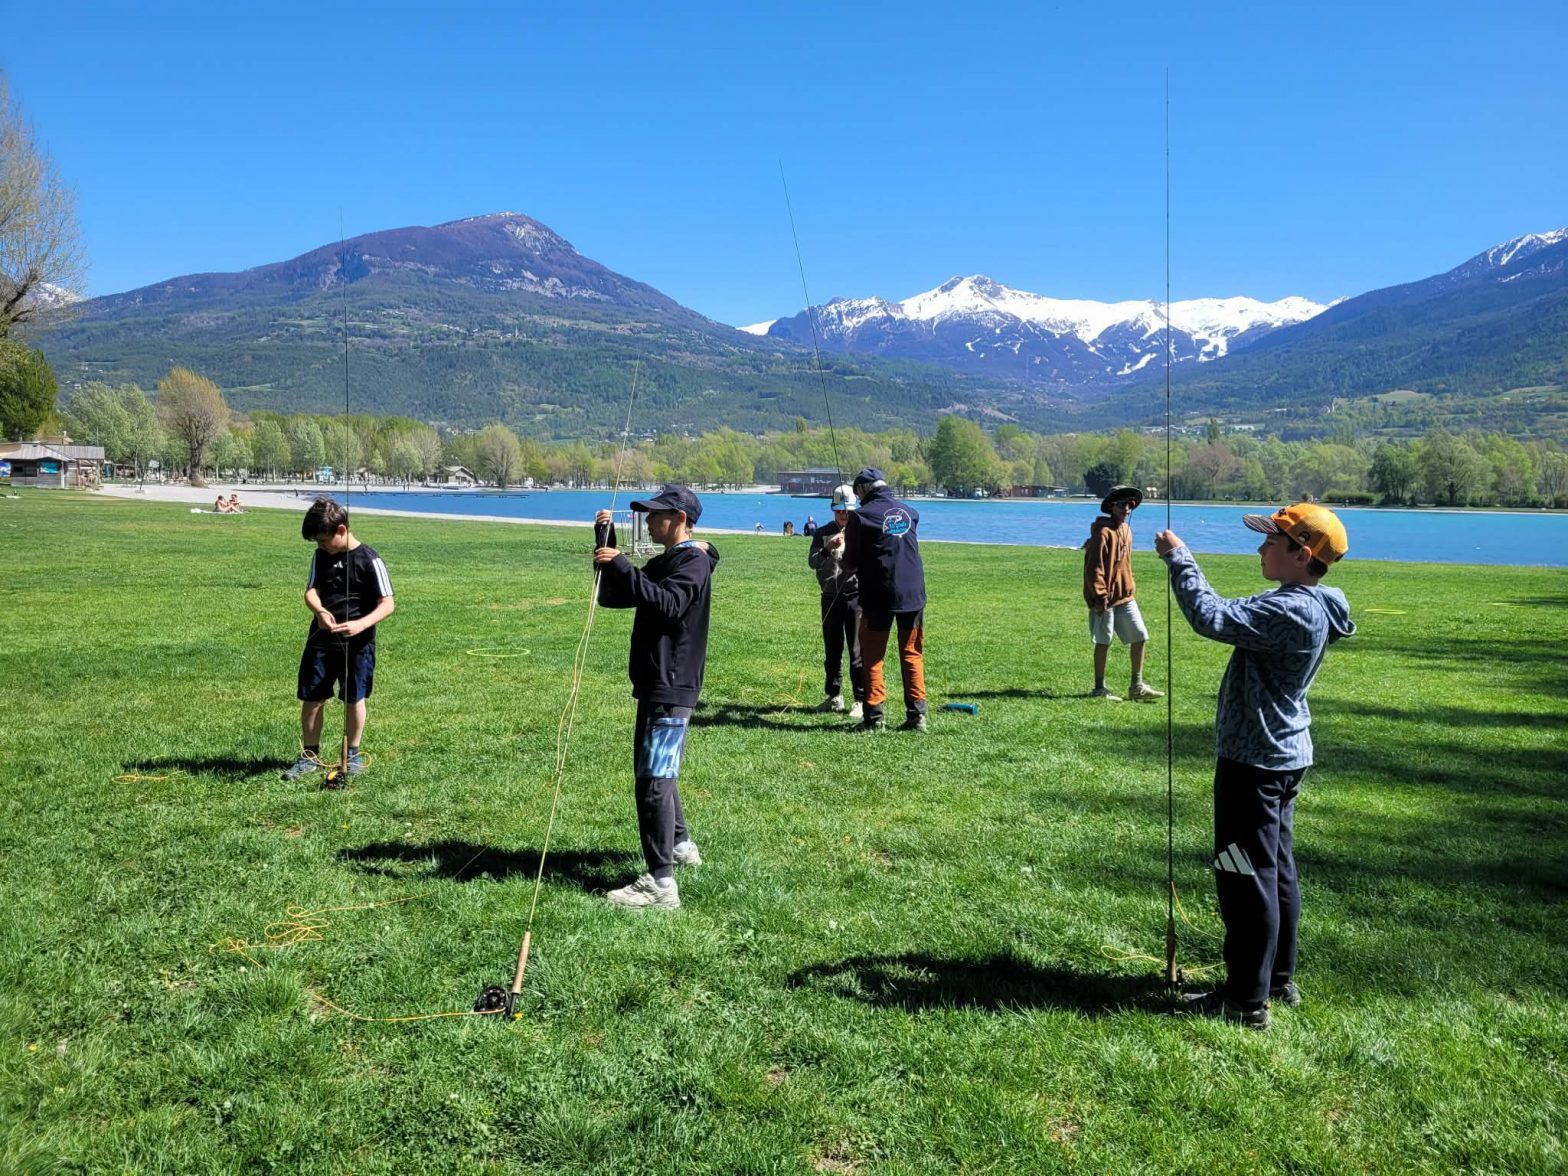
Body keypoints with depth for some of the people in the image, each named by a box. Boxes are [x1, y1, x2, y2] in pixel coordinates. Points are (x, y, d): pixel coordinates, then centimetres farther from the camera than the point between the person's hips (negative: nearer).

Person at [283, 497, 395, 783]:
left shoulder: (369, 559, -12)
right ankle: (310, 755, 20)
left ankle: (352, 755, 24)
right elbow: (311, 591, -2)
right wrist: (320, 611, -26)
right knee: (311, 698, 5)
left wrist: (361, 624, -31)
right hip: (321, 639, 4)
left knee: (354, 699, 7)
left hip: (357, 642, -4)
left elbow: (387, 604, -15)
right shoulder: (321, 555, 3)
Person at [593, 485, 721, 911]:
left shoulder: (694, 562, -11)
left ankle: (661, 882, -13)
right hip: (655, 683, 10)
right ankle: (680, 846, 37)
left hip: (672, 687, -10)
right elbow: (612, 597, 16)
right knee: (653, 770, 21)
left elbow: (668, 605, -29)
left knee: (654, 779, -13)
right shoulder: (662, 563, 18)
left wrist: (622, 566, -32)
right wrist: (608, 543, 7)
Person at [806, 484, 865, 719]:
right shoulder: (823, 533, 7)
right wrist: (828, 549, -20)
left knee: (857, 651, -4)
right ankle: (833, 697, 24)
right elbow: (812, 562, -3)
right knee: (832, 649, 12)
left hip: (855, 595, -3)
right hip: (830, 597, 3)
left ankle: (861, 700, 2)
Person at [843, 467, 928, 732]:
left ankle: (874, 716, 4)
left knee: (872, 656, 6)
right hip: (913, 594, 4)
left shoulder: (860, 517, -8)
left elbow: (850, 563, -5)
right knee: (912, 655, 12)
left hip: (878, 596, -4)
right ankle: (917, 715, 9)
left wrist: (842, 556, 18)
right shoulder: (910, 512, 8)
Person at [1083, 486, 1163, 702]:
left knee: (1139, 636, 7)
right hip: (1106, 599, -8)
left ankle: (1137, 686, 17)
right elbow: (1094, 568, -18)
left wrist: (1130, 587, 15)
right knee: (1103, 642, 2)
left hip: (1125, 596, 8)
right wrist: (1100, 597, -20)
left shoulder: (1126, 530, 11)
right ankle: (1099, 689, 14)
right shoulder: (1103, 533, -16)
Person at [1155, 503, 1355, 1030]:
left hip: (1254, 761, -11)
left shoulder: (1290, 611, -26)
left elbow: (1213, 617, -31)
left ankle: (1247, 1001, 9)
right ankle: (1279, 979, 34)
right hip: (1284, 755, 11)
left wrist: (1179, 558, -21)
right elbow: (1239, 617, 15)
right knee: (1276, 871, 20)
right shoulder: (1307, 608, 7)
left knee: (1246, 878, -1)